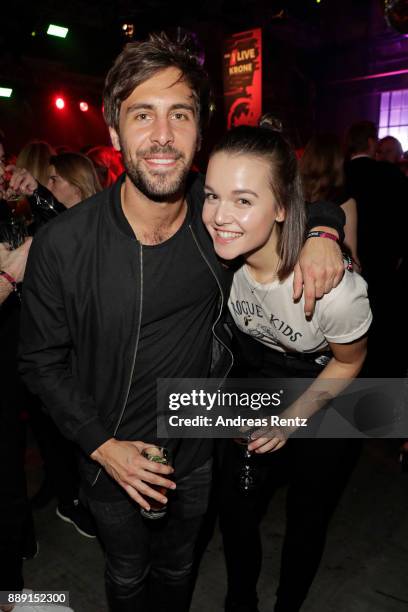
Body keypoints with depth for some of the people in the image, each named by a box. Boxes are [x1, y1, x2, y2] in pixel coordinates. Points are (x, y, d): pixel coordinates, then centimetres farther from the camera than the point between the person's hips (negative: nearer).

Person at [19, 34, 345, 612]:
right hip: (110, 457, -2)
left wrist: (322, 233, -19)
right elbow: (42, 361, -12)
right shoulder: (62, 244, -24)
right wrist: (101, 445, -17)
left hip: (195, 451, 3)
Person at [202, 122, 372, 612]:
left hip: (322, 405, -3)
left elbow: (349, 362, -15)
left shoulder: (334, 287, -35)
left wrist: (291, 420, -13)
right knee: (235, 512, 14)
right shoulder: (221, 251, -25)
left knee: (307, 521, 17)